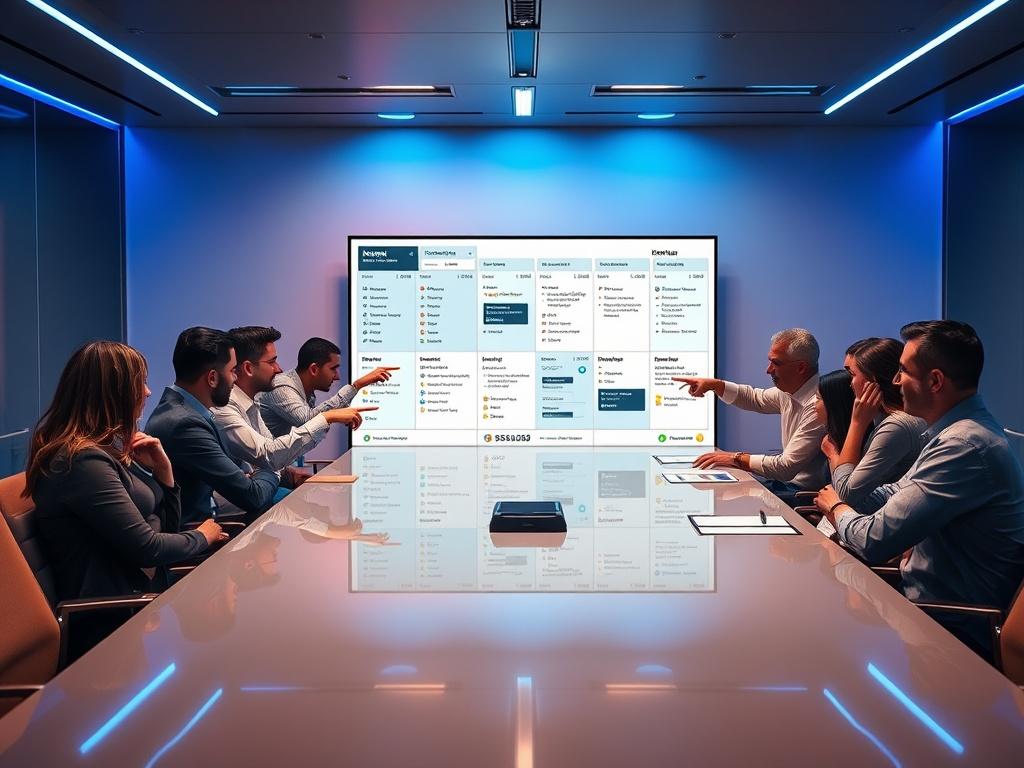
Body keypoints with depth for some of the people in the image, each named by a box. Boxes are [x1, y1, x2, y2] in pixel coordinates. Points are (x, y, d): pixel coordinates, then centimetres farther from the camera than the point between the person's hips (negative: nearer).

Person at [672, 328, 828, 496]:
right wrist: (712, 384, 10)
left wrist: (737, 458, -16)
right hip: (789, 482, 8)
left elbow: (786, 467, -25)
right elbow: (755, 398, 24)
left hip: (806, 491, -8)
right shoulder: (788, 391, 3)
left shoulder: (818, 406, -24)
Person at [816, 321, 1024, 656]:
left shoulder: (966, 446, -27)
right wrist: (839, 505, 0)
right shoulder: (959, 430, 7)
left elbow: (874, 540, -26)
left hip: (954, 628, -9)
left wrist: (837, 509, -4)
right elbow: (900, 491, 17)